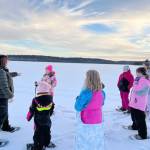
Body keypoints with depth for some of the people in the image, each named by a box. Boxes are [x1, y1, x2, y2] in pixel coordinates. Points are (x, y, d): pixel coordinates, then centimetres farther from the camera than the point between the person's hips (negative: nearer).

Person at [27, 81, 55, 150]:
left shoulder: (35, 100, -20)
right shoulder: (50, 99, -10)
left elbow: (31, 111, -10)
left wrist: (28, 117, 10)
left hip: (38, 122, -4)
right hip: (47, 121, 4)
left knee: (38, 134, 7)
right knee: (47, 132, 23)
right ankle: (47, 143, 43)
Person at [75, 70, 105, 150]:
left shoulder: (86, 93, -24)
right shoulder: (101, 92, -4)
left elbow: (77, 107, -14)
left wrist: (78, 99, 2)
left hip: (86, 123, -6)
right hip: (98, 122, 6)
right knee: (97, 143, 18)